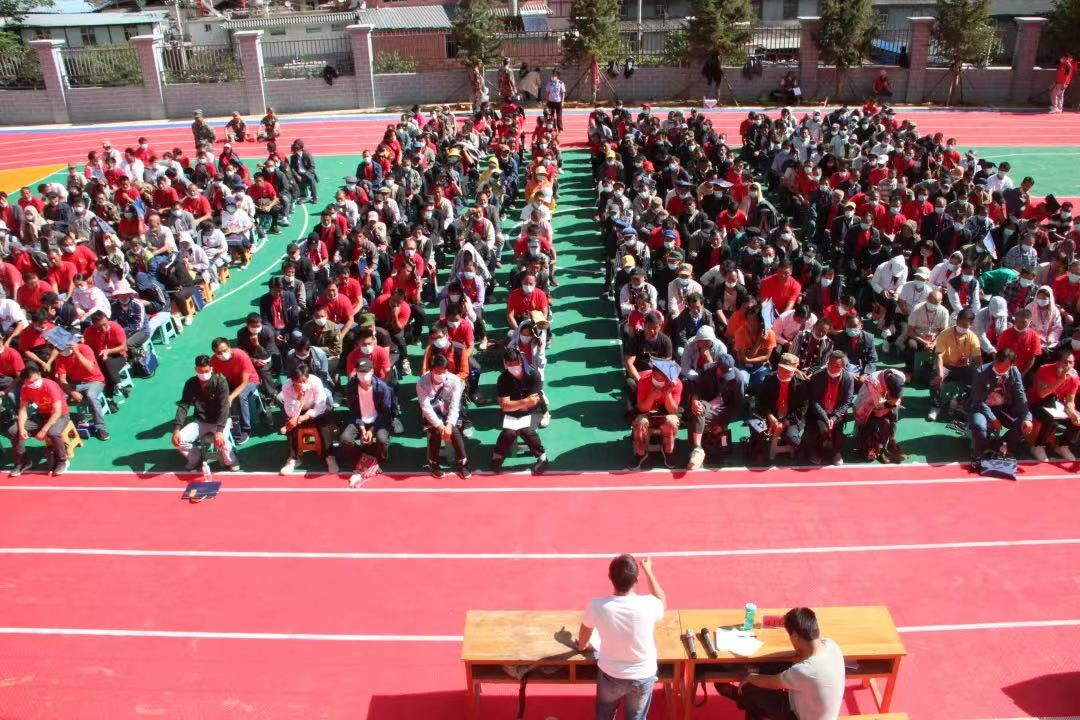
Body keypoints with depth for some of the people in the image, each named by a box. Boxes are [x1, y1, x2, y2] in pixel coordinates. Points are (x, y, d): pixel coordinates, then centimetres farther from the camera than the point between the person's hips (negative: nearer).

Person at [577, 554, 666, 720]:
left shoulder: (597, 606, -25)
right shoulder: (648, 605, -26)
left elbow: (584, 631, 0)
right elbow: (662, 600, 2)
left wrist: (582, 645, 23)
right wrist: (648, 571, 12)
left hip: (610, 675, 0)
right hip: (643, 676, 0)